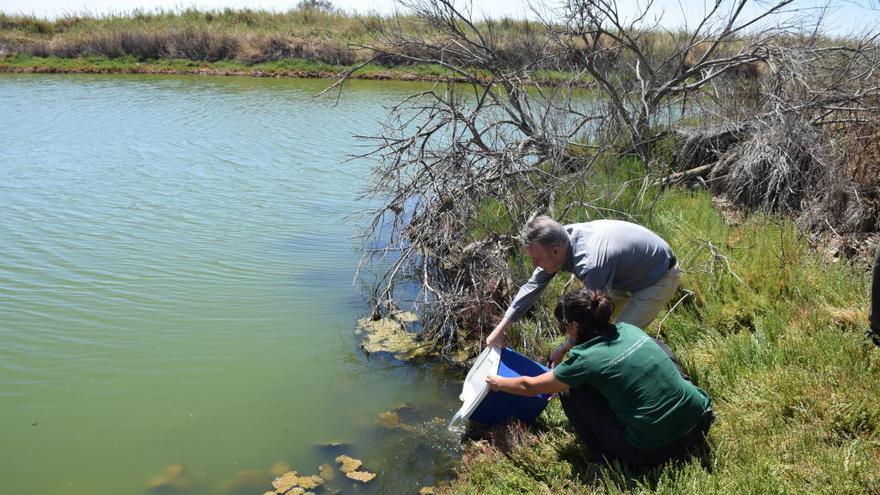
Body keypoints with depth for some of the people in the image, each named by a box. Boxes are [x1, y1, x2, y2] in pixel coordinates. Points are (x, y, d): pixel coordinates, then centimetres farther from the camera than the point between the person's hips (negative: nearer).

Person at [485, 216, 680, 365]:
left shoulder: (590, 265, -41)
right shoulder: (559, 239, -16)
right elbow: (533, 286, -5)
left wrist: (564, 349, -12)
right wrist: (501, 328, -5)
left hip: (660, 277, -8)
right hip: (631, 271, 8)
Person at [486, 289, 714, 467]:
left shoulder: (586, 360, -11)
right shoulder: (629, 330, 4)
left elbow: (529, 386, 5)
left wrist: (498, 383, 24)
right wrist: (561, 377, 35)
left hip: (653, 451, -6)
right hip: (700, 422, 6)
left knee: (571, 391, 7)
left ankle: (611, 456, 14)